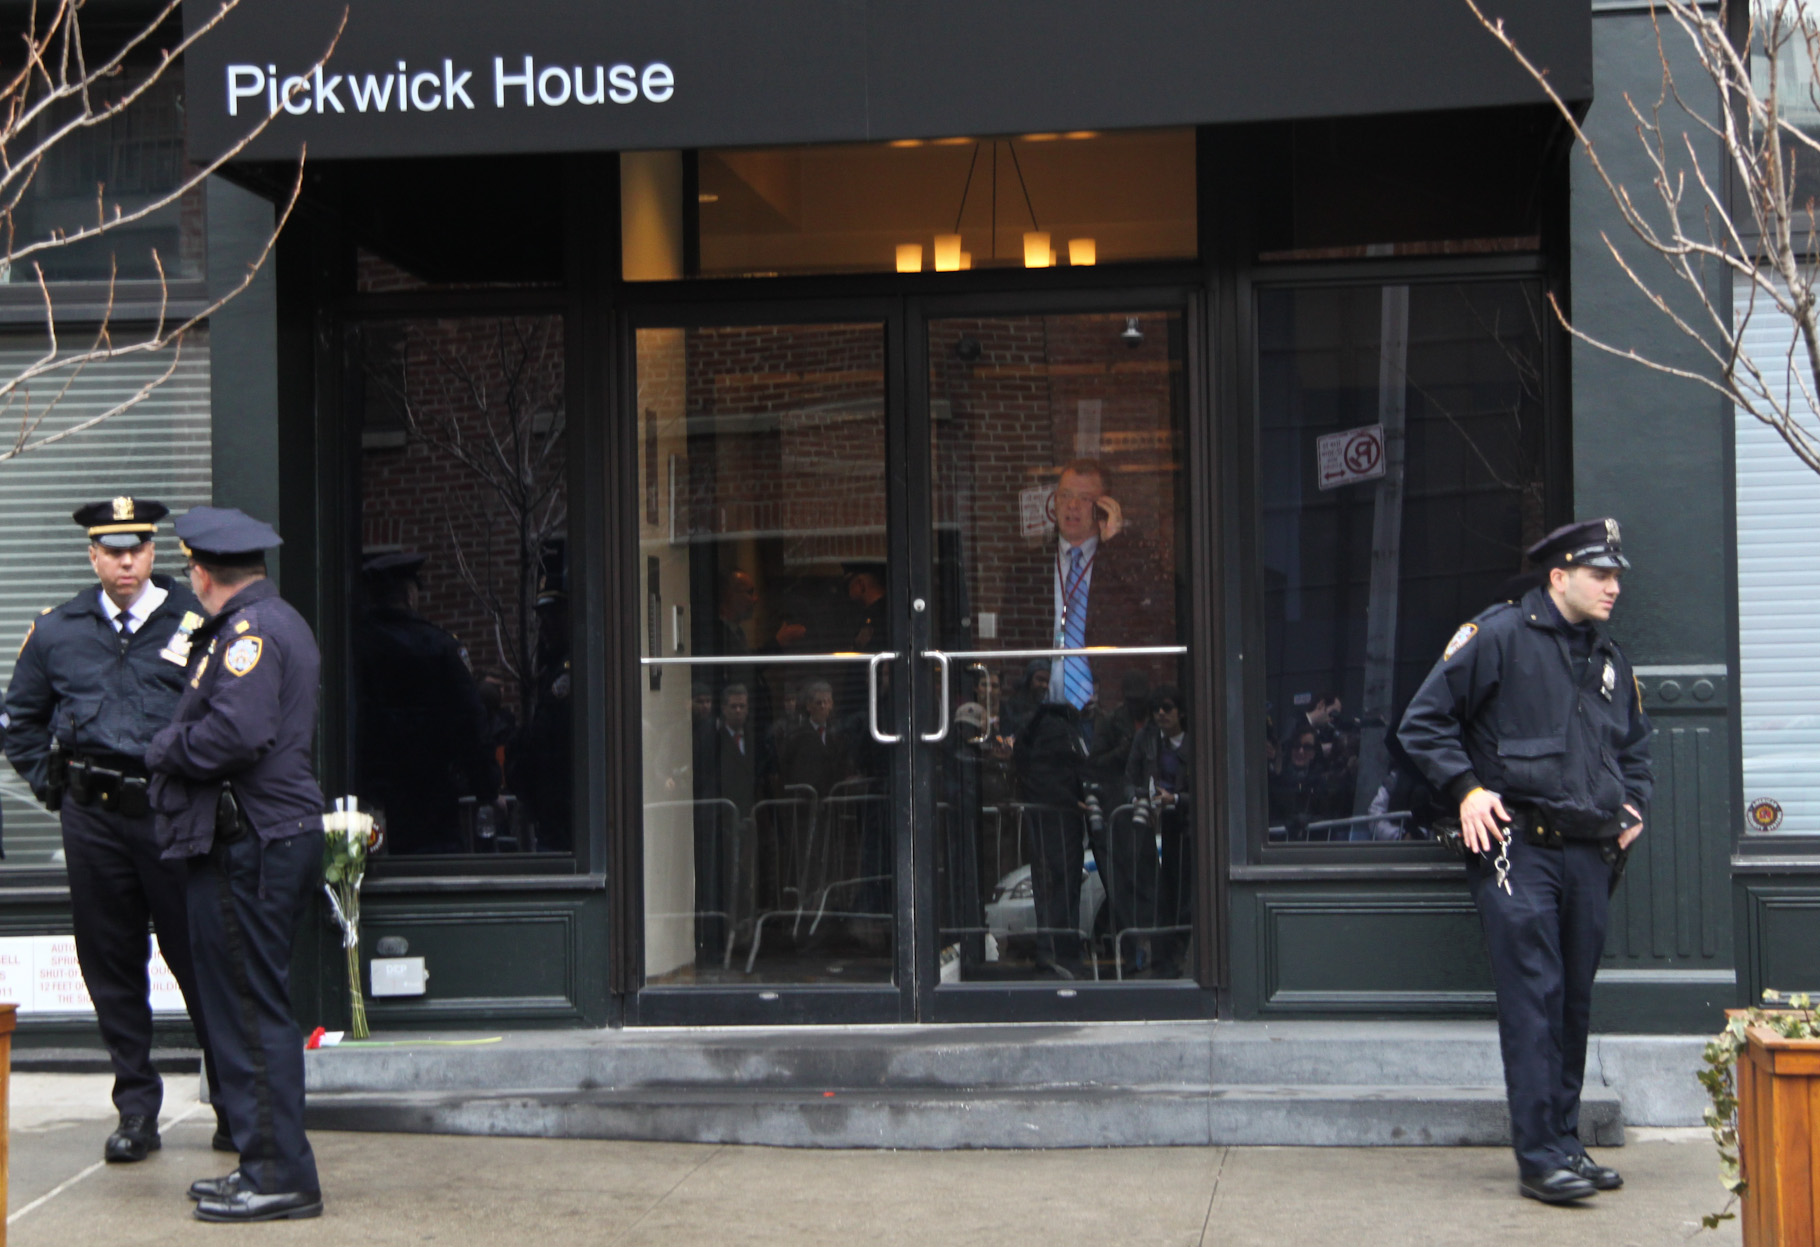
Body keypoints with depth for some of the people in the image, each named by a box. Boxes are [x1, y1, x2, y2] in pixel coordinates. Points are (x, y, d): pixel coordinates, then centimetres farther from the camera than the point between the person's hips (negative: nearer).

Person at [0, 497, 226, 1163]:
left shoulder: (195, 623, 0)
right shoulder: (56, 631, 9)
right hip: (92, 816, 3)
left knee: (197, 957, 0)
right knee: (110, 963, 6)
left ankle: (235, 1107, 11)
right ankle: (136, 1108, 16)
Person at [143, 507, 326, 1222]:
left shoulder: (248, 631, -14)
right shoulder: (281, 621, 18)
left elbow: (235, 733, -26)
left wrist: (165, 750, -10)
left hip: (248, 847, -11)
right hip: (278, 834, 11)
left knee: (251, 1010, -6)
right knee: (249, 1006, 16)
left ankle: (281, 1177, -2)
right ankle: (267, 1166, 23)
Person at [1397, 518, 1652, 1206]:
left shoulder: (1610, 659, 17)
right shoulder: (1498, 635, -5)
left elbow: (1634, 743, 34)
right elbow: (1424, 722, -4)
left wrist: (1632, 802, 18)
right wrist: (1466, 789, -12)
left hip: (1589, 851, 7)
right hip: (1517, 845, -7)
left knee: (1575, 999, 10)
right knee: (1533, 999, -10)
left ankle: (1565, 1142, 18)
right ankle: (1540, 1157, -9)